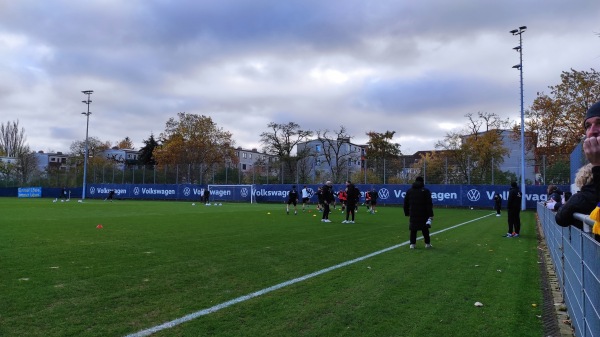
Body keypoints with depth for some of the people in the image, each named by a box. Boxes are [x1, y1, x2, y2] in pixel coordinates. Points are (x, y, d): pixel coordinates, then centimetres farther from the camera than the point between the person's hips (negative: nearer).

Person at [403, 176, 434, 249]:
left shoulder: (409, 191, 9)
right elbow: (429, 204, -7)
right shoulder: (426, 191, -1)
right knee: (425, 229, 11)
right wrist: (430, 215, -7)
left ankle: (412, 244, 4)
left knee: (413, 230, 6)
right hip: (423, 215, -2)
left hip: (413, 214, 2)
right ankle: (427, 243, 18)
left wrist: (407, 213, 19)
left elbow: (406, 203, 12)